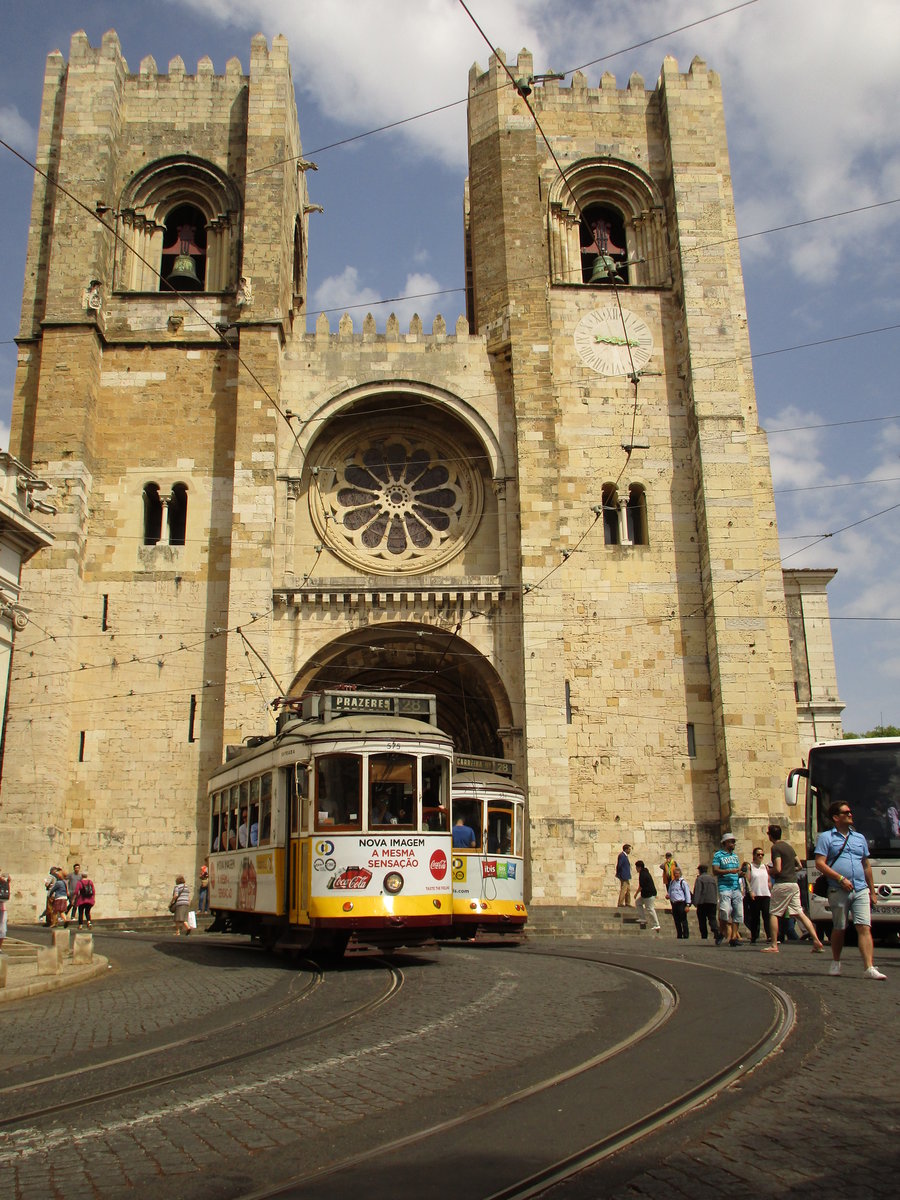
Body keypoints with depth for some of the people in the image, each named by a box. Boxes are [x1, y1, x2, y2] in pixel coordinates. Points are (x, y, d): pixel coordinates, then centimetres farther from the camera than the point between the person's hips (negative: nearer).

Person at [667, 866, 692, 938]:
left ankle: (686, 936, -1)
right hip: (674, 904, 6)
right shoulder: (672, 882, 14)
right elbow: (670, 892, 23)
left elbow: (687, 894, -7)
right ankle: (679, 936, 19)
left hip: (681, 904, -6)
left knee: (684, 922, -4)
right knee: (677, 922, 11)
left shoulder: (683, 882, -5)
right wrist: (668, 896, -1)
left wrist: (687, 905, -11)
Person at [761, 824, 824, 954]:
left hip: (782, 884, -8)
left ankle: (773, 945, -1)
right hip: (794, 883, 8)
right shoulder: (788, 846, 17)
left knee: (773, 914, 1)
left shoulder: (776, 848, -10)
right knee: (799, 913, 6)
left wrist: (769, 871, 2)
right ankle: (816, 941, -4)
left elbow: (778, 869, -18)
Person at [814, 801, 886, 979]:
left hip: (861, 890, 3)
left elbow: (866, 866, 22)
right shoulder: (826, 837, 3)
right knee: (839, 929, 7)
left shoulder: (860, 838, 18)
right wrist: (840, 878, -14)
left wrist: (872, 891, 19)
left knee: (865, 928, -9)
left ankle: (869, 968, -13)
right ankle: (835, 963, 24)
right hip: (838, 891, -3)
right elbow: (820, 864, -5)